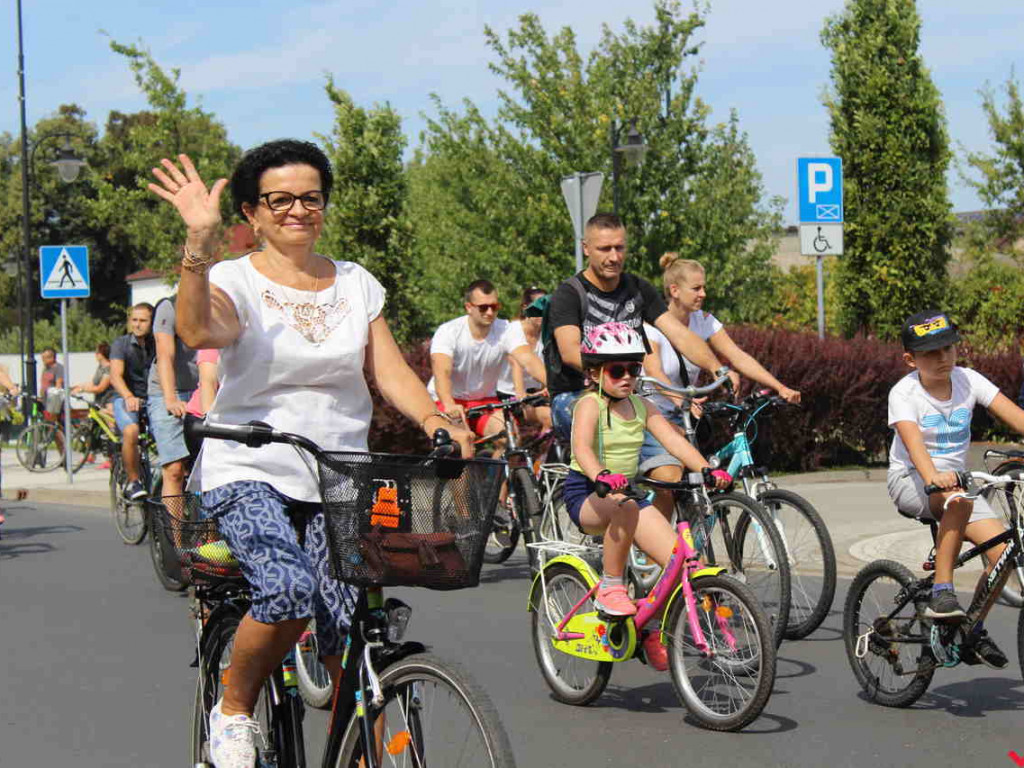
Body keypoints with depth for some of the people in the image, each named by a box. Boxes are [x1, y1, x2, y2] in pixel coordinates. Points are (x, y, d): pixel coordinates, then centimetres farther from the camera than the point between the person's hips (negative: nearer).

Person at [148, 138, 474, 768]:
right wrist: (200, 241, -36)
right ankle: (234, 713, -2)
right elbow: (198, 331, -23)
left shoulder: (357, 285, 12)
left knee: (350, 632, -9)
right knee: (288, 588, -28)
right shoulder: (235, 281, -1)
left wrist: (434, 420, -15)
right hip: (249, 471, -4)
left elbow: (390, 369, 5)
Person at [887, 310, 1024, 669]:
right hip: (910, 481, -5)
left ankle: (974, 629, 7)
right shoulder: (904, 393, -14)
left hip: (956, 480, 5)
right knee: (960, 498, -38)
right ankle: (941, 593, -29)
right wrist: (934, 476, -51)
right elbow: (913, 441, -31)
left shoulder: (968, 380, -2)